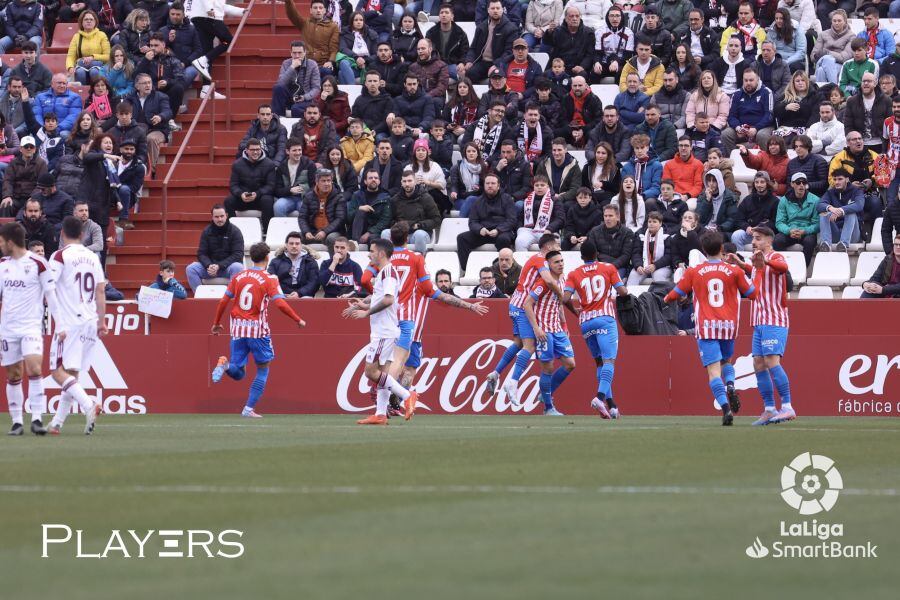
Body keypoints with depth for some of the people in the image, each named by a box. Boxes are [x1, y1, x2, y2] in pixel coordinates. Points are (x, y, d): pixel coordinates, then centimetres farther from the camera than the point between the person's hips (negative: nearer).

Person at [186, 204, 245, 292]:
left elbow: (238, 255, -12)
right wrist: (209, 265, -21)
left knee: (238, 268, -37)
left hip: (228, 266, -3)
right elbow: (201, 254, 2)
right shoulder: (207, 231, 5)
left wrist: (219, 266, -23)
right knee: (190, 268, -21)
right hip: (210, 265, 3)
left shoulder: (235, 231, -5)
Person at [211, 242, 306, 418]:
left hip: (238, 329, 4)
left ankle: (224, 365, -25)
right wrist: (298, 320, -1)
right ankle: (249, 408, 4)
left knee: (237, 373, 10)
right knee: (263, 369, 13)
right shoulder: (269, 279, -5)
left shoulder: (238, 276, 8)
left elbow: (224, 301, 6)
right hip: (258, 329, -4)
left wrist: (217, 323, 18)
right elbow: (280, 304, -14)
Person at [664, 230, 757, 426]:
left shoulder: (693, 272, 1)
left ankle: (725, 407, -24)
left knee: (714, 370, -6)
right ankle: (730, 385, -7)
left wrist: (667, 298, 32)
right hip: (728, 325, 2)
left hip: (706, 327, -2)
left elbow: (675, 294, 10)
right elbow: (752, 294, 12)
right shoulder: (734, 271, 2)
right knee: (726, 360, 24)